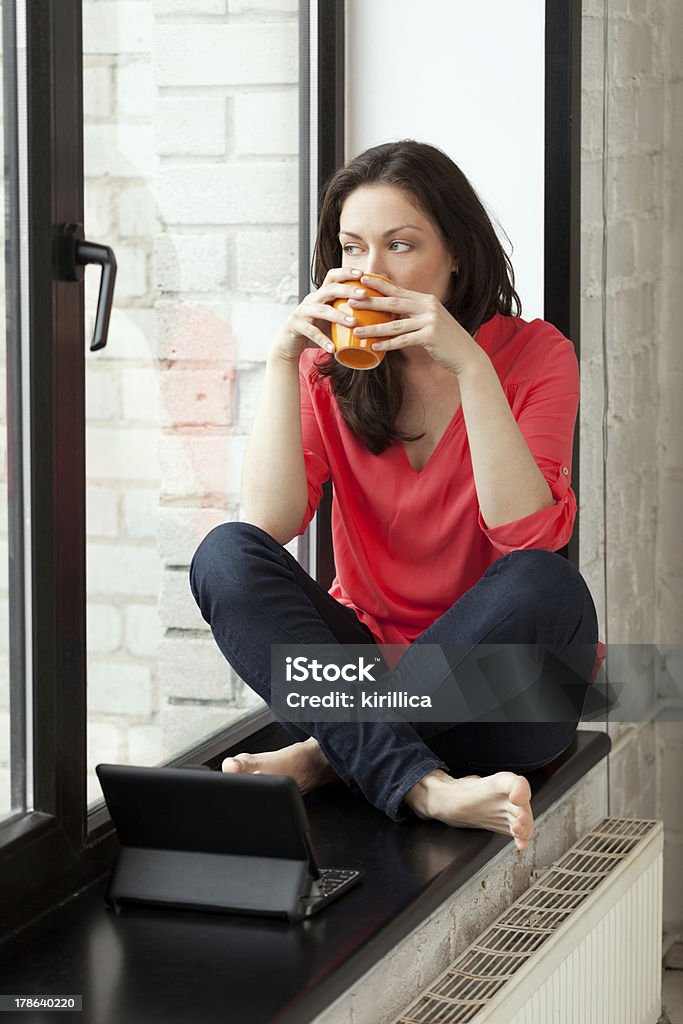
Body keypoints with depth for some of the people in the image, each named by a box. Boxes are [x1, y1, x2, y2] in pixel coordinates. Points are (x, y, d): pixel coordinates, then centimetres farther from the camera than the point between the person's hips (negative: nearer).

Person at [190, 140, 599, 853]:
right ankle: (421, 785, -36)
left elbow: (530, 537, -21)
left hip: (495, 688, -2)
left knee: (545, 586, -33)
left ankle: (330, 753, -24)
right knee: (225, 555, -21)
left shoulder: (534, 354, -5)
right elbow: (269, 523, -12)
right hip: (366, 649, 3)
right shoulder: (331, 365, 3)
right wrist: (282, 361, -17)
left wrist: (470, 367, -26)